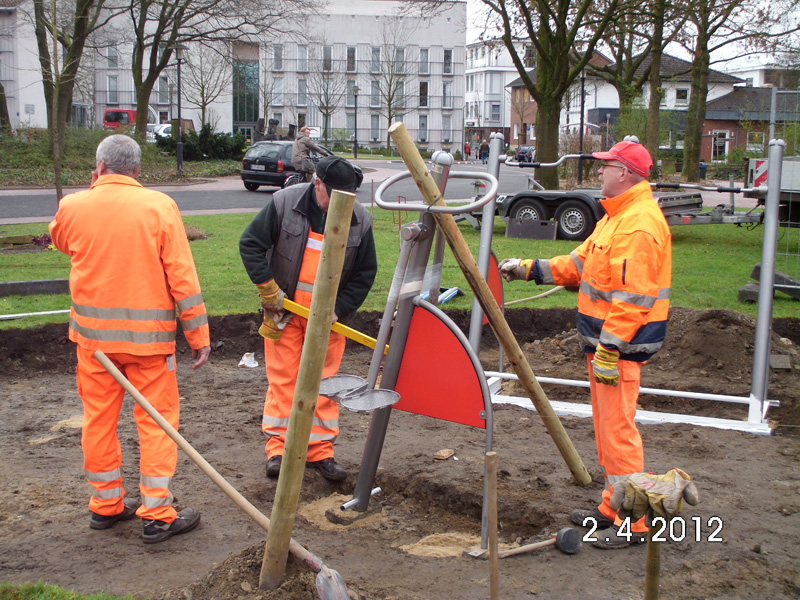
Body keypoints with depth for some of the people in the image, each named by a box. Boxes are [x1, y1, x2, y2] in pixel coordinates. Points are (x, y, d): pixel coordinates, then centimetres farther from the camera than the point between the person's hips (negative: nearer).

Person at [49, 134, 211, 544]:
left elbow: (59, 238, 22)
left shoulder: (73, 206, -3)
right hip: (148, 333, -3)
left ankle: (106, 504, 26)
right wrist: (198, 334, -4)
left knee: (99, 417, 14)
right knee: (157, 419, 6)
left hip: (92, 332, 3)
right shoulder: (158, 206, -9)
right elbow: (182, 276, -10)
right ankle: (157, 514, 7)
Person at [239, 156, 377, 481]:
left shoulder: (360, 219, -5)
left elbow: (366, 272, 2)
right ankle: (278, 448, 10)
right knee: (283, 378, 1)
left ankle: (321, 451, 15)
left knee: (325, 381, 5)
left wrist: (338, 308, -7)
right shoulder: (284, 203, -11)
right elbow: (250, 244, -5)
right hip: (284, 308, -2)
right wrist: (268, 287, -10)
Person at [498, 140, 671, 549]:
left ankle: (634, 524, 2)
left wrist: (609, 349, -24)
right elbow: (581, 263, 22)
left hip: (622, 344, -11)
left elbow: (631, 298, -24)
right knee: (607, 426, 17)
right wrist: (530, 269, 17)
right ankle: (614, 507, 29)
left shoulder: (640, 225, -19)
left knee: (617, 429, -7)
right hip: (604, 340, 11)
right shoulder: (616, 217, 16)